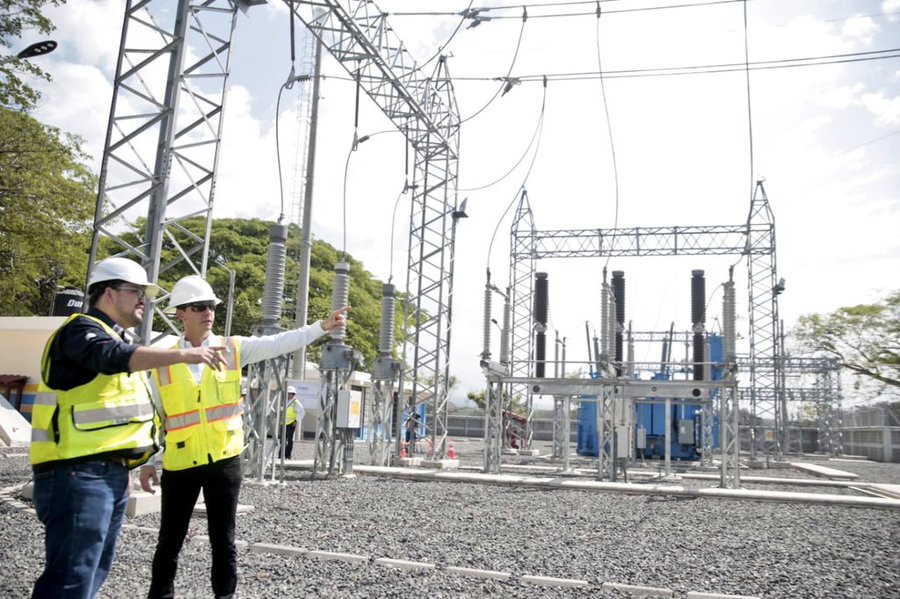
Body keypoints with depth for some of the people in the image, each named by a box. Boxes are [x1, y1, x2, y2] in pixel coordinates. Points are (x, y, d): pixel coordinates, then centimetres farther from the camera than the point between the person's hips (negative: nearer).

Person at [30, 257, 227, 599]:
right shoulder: (81, 330, -8)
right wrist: (184, 355, -40)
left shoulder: (114, 338, 22)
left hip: (111, 473, 10)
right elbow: (114, 357, -31)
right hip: (78, 474, -10)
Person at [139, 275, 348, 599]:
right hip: (179, 463, 0)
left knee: (223, 541, 9)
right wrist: (147, 461, 3)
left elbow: (280, 343, -9)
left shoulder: (233, 349, 2)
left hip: (224, 460, 0)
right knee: (170, 541, 13)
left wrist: (323, 326, -19)